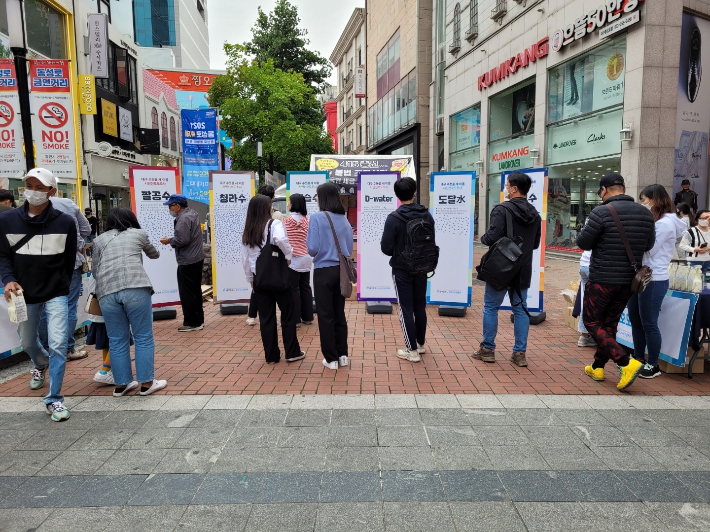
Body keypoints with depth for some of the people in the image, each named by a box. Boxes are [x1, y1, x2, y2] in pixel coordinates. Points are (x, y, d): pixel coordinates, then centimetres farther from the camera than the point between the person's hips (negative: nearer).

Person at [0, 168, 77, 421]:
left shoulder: (65, 222, -9)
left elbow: (70, 259, 1)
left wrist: (62, 286, 5)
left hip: (56, 295, -2)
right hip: (24, 295, 3)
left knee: (58, 344, -10)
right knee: (28, 341, 22)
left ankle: (54, 399, 3)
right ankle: (41, 365, 57)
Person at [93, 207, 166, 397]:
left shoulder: (100, 239, 24)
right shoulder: (139, 234, 20)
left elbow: (94, 270, 26)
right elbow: (154, 254, 37)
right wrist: (148, 251, 59)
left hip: (106, 291, 3)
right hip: (135, 287, -3)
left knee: (117, 340, 12)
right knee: (144, 337, 5)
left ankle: (121, 384, 19)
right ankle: (146, 383, 8)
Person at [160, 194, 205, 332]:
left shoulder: (184, 219, -18)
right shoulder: (192, 214, 14)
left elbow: (182, 240, -25)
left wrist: (169, 241, -9)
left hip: (187, 261, -11)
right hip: (197, 258, 11)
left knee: (187, 293, -2)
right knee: (196, 291, 16)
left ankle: (191, 323, 4)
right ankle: (198, 320, 24)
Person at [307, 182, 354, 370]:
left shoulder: (317, 218, -11)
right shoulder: (344, 220, 5)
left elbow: (313, 248, -15)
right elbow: (350, 249, 9)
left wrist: (307, 243, 6)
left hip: (324, 271, -5)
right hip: (341, 270, 5)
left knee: (325, 316, 5)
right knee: (339, 314, 15)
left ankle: (331, 358, 12)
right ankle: (342, 355, 22)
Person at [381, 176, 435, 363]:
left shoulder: (394, 218, -17)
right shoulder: (427, 215, -2)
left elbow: (386, 248, -14)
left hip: (402, 270, -5)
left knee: (406, 309, 3)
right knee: (420, 307, 17)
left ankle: (412, 350, 8)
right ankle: (420, 344, 31)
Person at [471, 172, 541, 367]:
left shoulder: (503, 209, -14)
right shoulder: (535, 214, 9)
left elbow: (492, 238, -21)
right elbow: (535, 244, 15)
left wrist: (483, 238, -1)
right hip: (523, 270, 6)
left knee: (491, 307, 7)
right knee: (520, 309, 10)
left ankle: (487, 349, 14)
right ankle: (520, 353, 12)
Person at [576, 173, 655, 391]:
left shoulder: (602, 212, -17)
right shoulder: (645, 213, 4)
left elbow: (583, 242, -11)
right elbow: (648, 245, 15)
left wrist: (588, 226, 8)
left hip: (602, 280, -6)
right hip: (629, 280, 7)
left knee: (592, 322, 7)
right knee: (609, 324, 17)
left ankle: (626, 363, -6)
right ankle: (597, 367, 27)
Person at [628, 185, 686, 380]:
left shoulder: (666, 222, -13)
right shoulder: (653, 221, 16)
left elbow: (648, 249, -16)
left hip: (654, 280, -9)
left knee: (649, 323, -1)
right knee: (635, 320, 14)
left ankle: (653, 365, 12)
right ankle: (638, 358, 26)